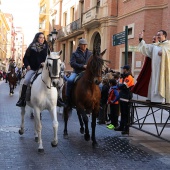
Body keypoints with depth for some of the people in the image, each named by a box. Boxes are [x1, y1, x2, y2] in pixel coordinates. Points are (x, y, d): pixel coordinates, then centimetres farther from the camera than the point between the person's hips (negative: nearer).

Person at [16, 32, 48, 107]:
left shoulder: (46, 48, 8)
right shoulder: (31, 48, 5)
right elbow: (25, 58, 8)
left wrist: (45, 63, -17)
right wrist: (27, 65, -9)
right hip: (32, 69, -1)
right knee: (26, 80, -21)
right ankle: (22, 99, -13)